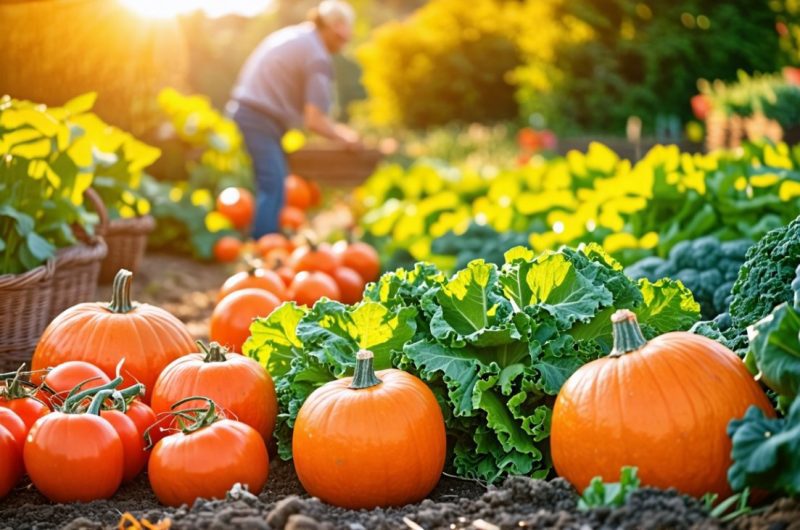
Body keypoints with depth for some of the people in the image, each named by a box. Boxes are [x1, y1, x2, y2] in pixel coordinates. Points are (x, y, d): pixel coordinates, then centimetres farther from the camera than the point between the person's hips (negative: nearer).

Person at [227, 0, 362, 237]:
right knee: (273, 189, -11)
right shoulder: (318, 57, -11)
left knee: (274, 188, 10)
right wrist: (342, 137, 4)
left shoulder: (292, 34, 15)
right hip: (260, 122, -9)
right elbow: (314, 121, -14)